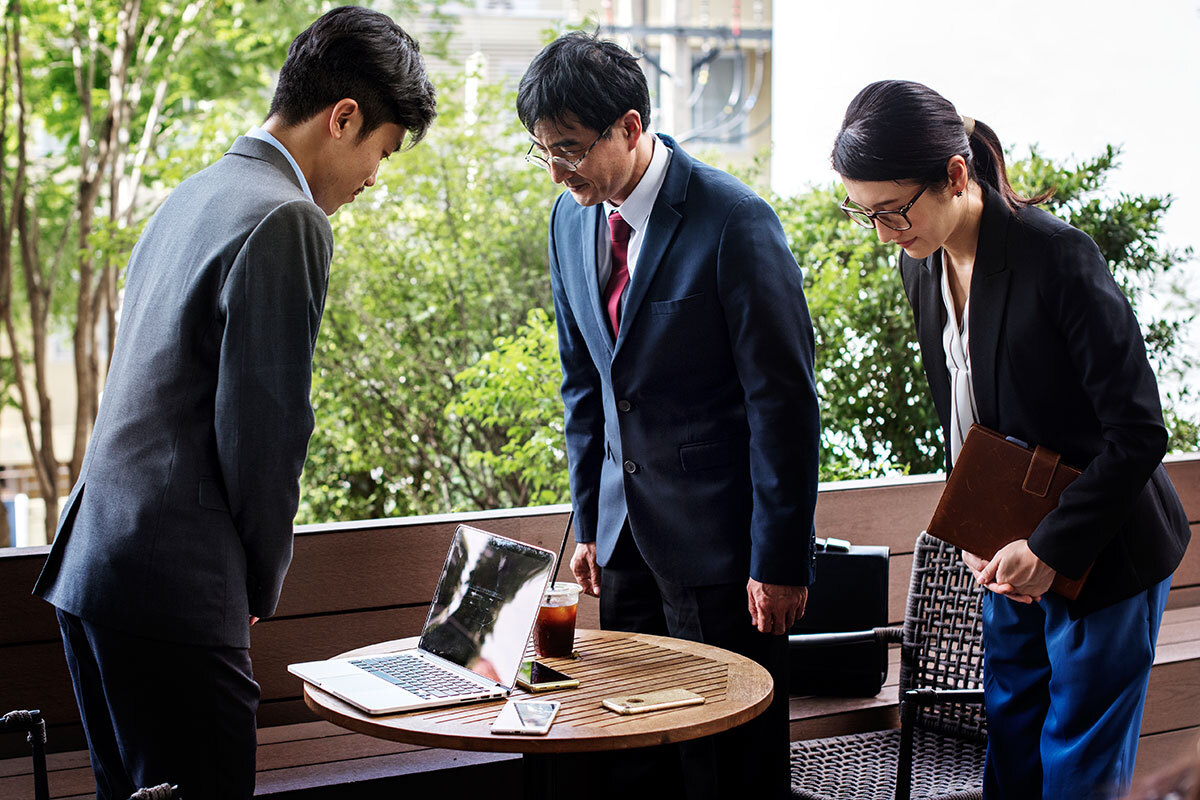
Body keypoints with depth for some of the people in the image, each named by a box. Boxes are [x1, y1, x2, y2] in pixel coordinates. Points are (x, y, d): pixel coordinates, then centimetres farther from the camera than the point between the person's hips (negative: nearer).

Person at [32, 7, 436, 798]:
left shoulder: (195, 195, 17)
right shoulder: (287, 220, -13)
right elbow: (262, 427, -16)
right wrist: (262, 584, -1)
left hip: (91, 562, 10)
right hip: (177, 588, -10)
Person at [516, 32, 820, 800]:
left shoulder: (736, 221, -16)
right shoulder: (571, 219, 6)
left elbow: (785, 401, -14)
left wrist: (780, 560, -14)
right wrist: (590, 521, 14)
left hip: (718, 542, -6)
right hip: (627, 532, 7)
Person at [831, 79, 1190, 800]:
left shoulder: (1058, 256, -24)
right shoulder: (924, 263, -1)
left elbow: (1139, 431, -21)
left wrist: (1050, 548, -20)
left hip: (1105, 553, -7)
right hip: (1013, 555, 7)